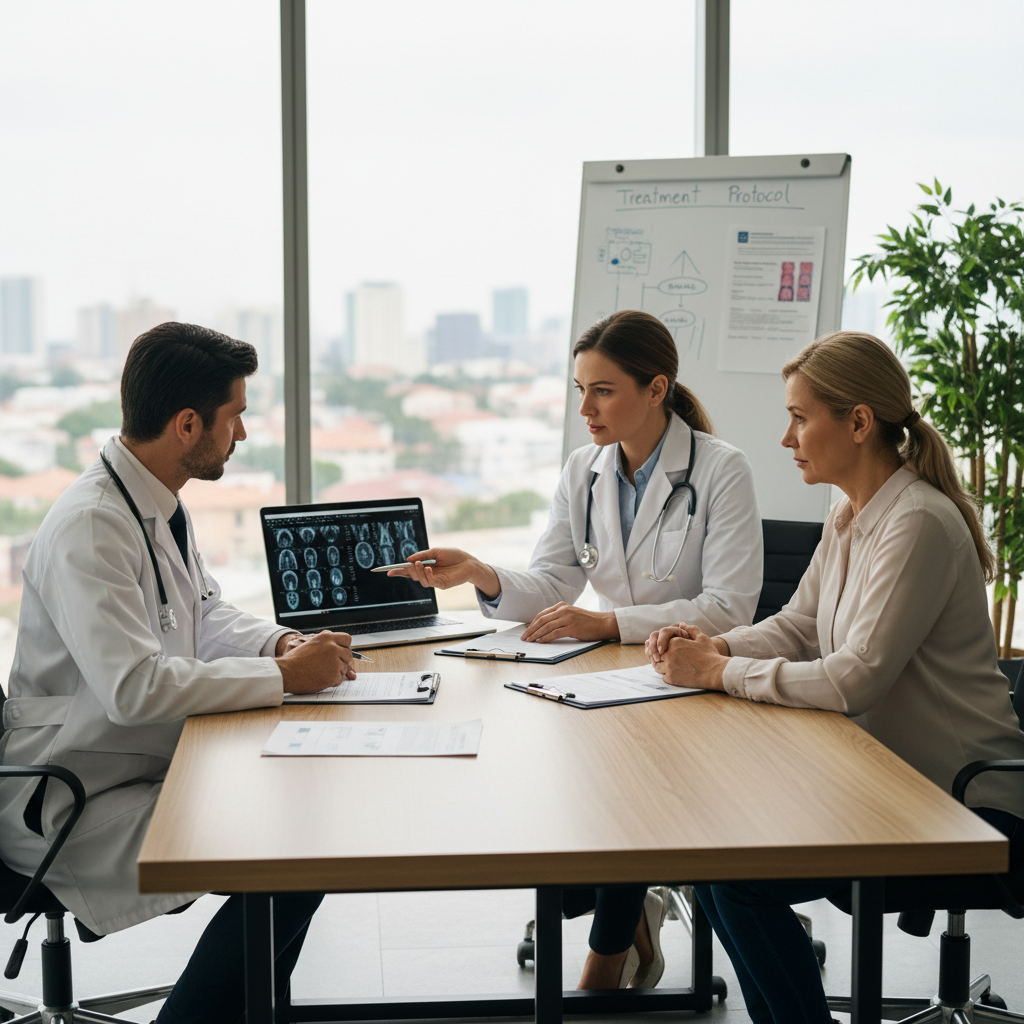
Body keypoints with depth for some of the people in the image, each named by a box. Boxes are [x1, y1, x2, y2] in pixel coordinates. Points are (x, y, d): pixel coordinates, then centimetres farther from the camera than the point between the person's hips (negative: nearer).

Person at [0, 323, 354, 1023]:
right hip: (71, 804, -10)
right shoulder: (90, 527, -24)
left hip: (151, 766, 10)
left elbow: (206, 612, 18)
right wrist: (284, 676, -25)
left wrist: (283, 643, -3)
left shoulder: (161, 505, 7)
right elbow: (134, 688, -33)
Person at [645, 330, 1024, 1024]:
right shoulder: (851, 518, 8)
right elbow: (795, 628, 16)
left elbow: (855, 680, -26)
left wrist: (720, 673, -19)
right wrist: (713, 645, -3)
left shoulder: (918, 524, -22)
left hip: (964, 807, -9)